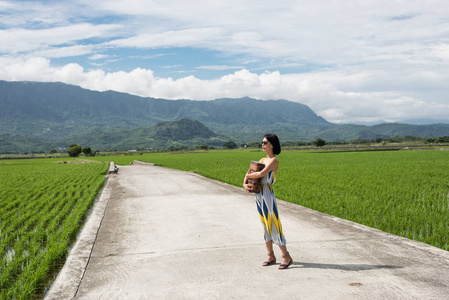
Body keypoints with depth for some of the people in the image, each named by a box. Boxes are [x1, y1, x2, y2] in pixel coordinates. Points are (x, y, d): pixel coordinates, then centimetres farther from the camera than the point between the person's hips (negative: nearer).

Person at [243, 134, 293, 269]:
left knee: (273, 224, -5)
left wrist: (249, 176, -4)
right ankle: (270, 256, 19)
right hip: (258, 194, 8)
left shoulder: (274, 160, -9)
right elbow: (249, 173, 17)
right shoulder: (262, 160, 15)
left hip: (268, 194, -8)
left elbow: (262, 174, -21)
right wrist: (245, 183, -2)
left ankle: (286, 256, 3)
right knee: (265, 225, 11)